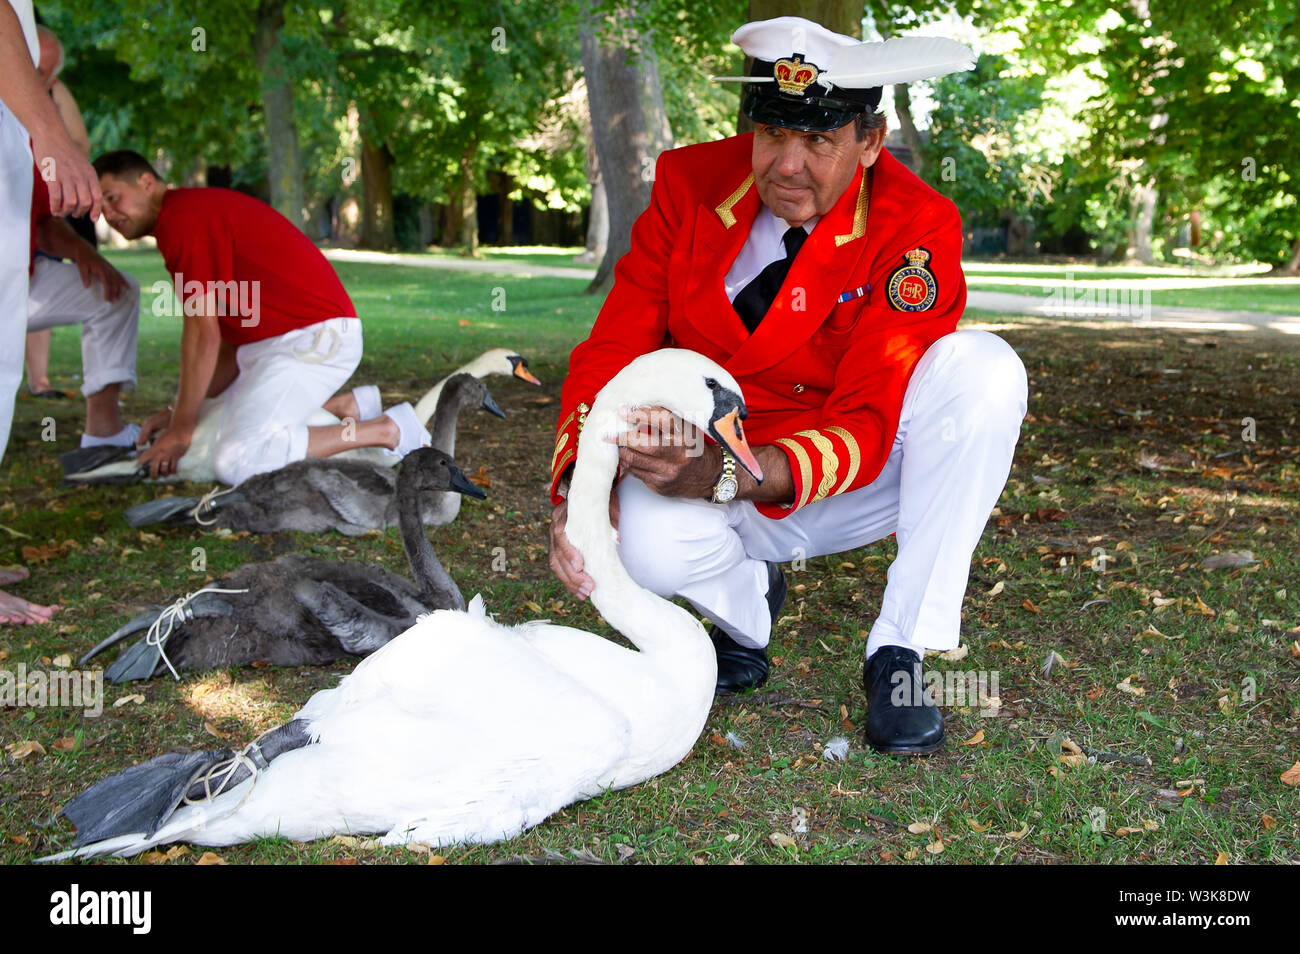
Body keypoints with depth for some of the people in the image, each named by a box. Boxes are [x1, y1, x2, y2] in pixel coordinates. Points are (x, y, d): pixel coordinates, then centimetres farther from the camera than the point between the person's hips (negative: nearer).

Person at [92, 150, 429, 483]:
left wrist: (181, 430, -8)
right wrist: (177, 414, 10)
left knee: (235, 462, -23)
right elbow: (229, 340, 17)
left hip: (313, 338, -11)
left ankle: (384, 430, -14)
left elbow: (203, 333, -16)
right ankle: (345, 406, 19)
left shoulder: (183, 216, -13)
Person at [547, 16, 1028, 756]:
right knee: (651, 540, -34)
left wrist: (727, 476, -44)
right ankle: (749, 604, 5)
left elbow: (866, 427, -26)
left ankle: (901, 652, -19)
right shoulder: (689, 186, -12)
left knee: (980, 367, -28)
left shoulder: (917, 229, -20)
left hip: (860, 482, 0)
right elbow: (613, 353, -12)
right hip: (704, 474, 1)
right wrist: (578, 487, -31)